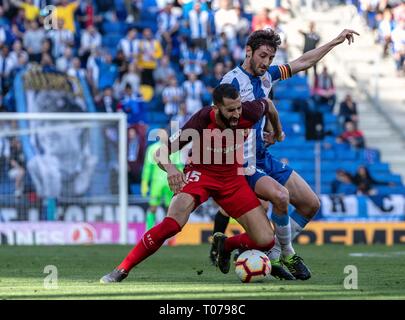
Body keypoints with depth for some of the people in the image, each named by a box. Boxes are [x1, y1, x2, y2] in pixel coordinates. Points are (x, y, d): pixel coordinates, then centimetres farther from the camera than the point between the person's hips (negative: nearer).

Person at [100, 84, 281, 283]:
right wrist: (170, 169, -44)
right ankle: (122, 270, -17)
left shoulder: (248, 113, -22)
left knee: (266, 240, -8)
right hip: (200, 172, -4)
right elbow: (160, 152, -22)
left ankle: (225, 245, 25)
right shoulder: (201, 121, -29)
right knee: (173, 223, -31)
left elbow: (267, 104, 5)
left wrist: (277, 132, 20)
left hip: (232, 177, 4)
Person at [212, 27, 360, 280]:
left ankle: (273, 257, 10)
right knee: (280, 195, -33)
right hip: (241, 162, -9)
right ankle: (287, 254, -13)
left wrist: (336, 42, 21)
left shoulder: (267, 75, 9)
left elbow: (304, 62, 21)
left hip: (264, 158, 9)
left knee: (311, 204, 7)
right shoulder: (232, 81, -15)